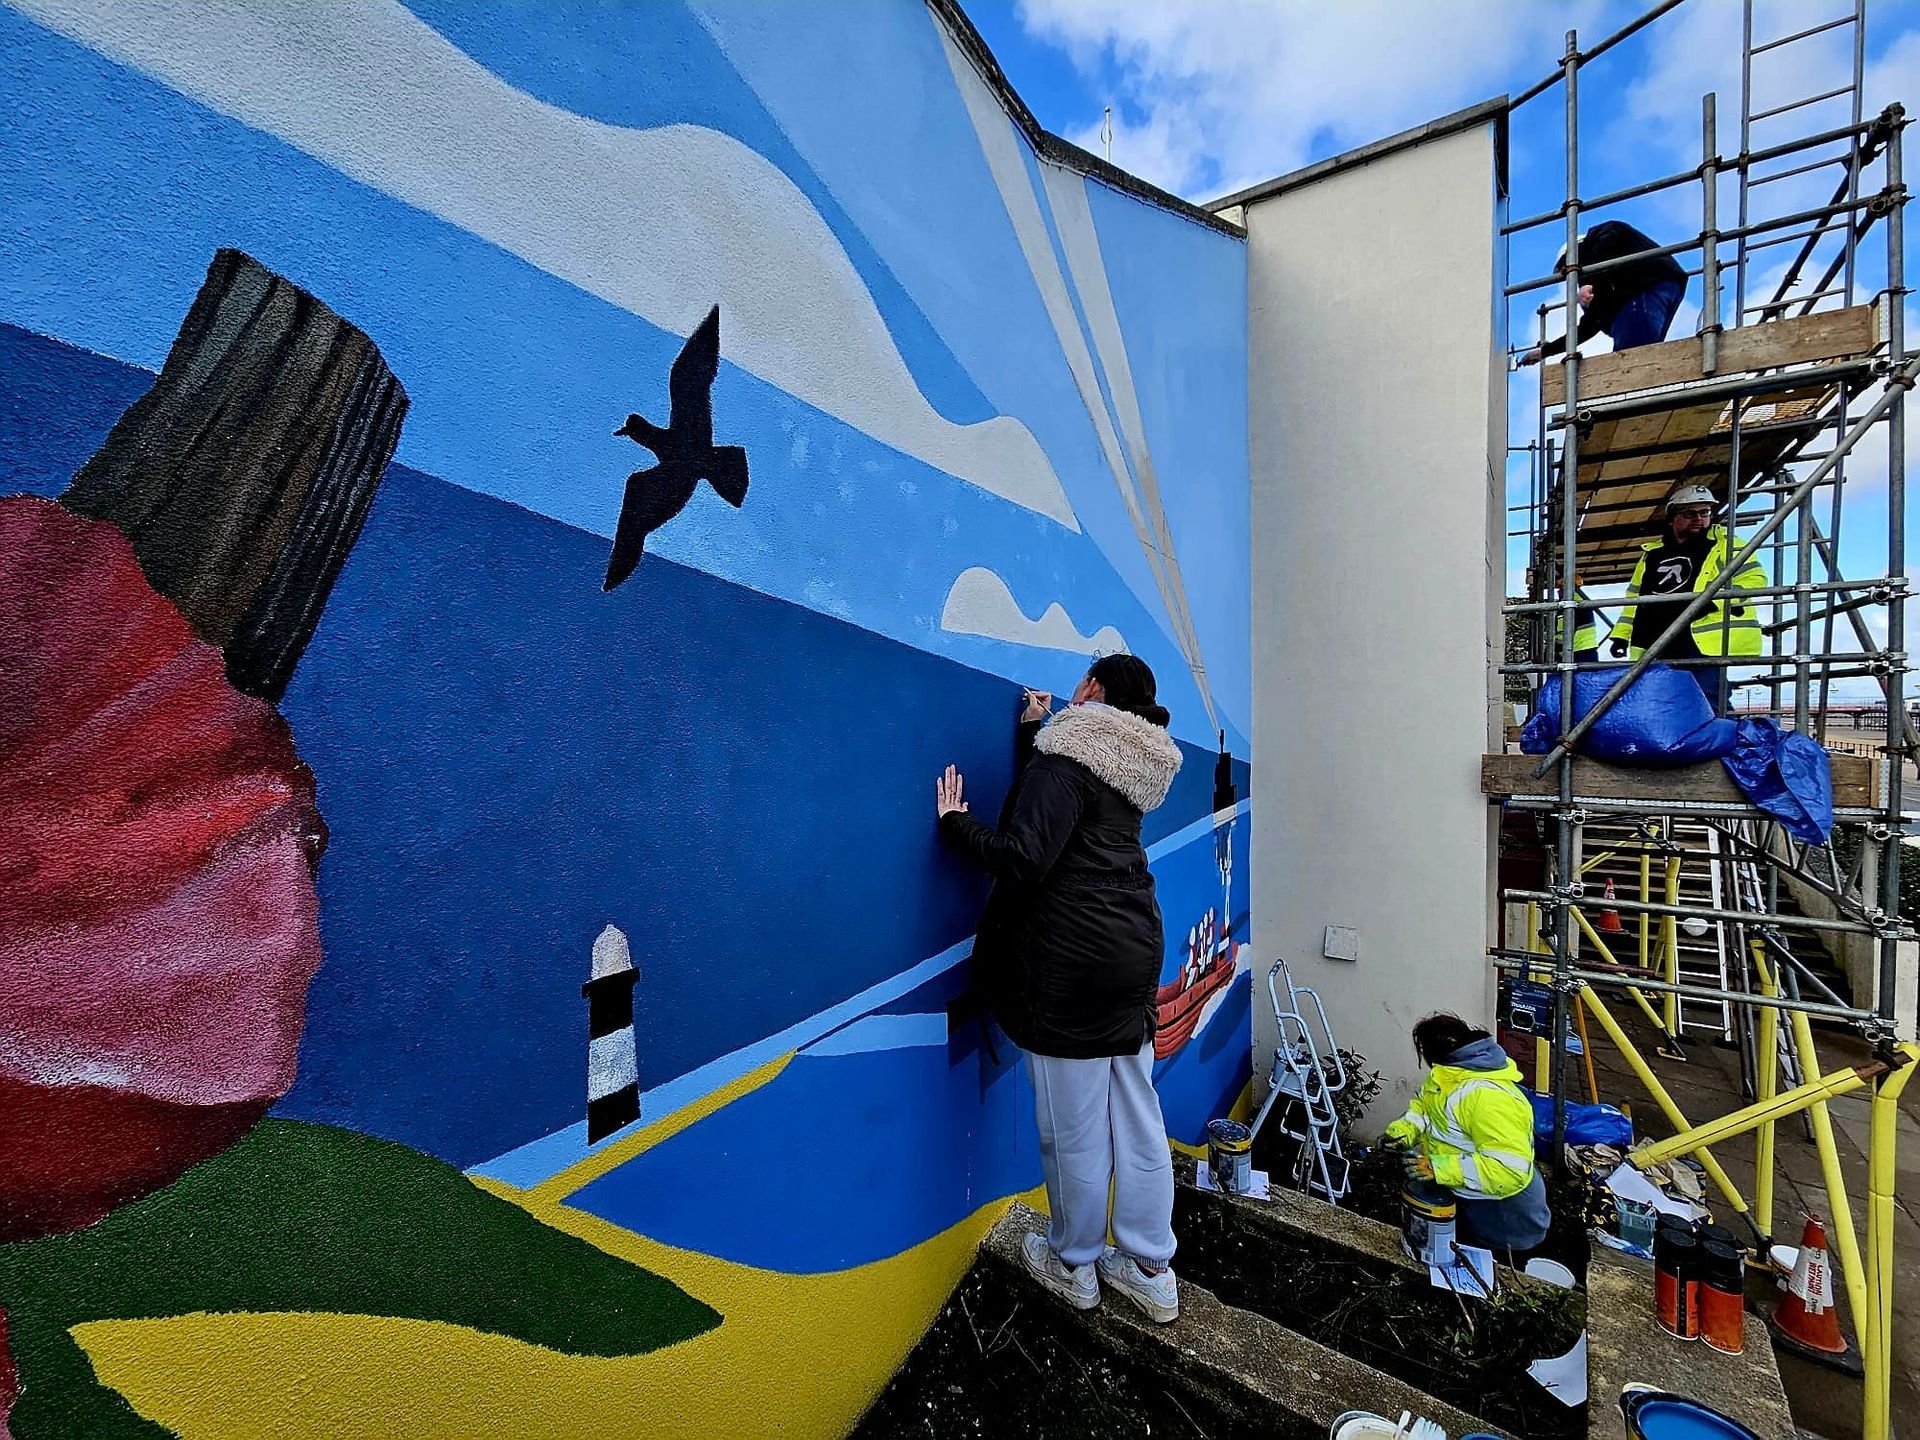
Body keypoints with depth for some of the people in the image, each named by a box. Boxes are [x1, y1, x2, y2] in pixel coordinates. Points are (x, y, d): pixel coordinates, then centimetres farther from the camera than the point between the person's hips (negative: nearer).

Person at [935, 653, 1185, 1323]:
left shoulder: (1068, 757, -15)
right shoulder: (1131, 765, 11)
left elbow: (1024, 857, -23)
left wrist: (955, 822, -9)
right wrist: (1033, 732, 29)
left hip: (1071, 966, -8)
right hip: (1134, 951, 9)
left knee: (1075, 1126, 11)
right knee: (1138, 1117, 18)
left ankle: (1074, 1265, 32)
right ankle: (1150, 1271, 34)